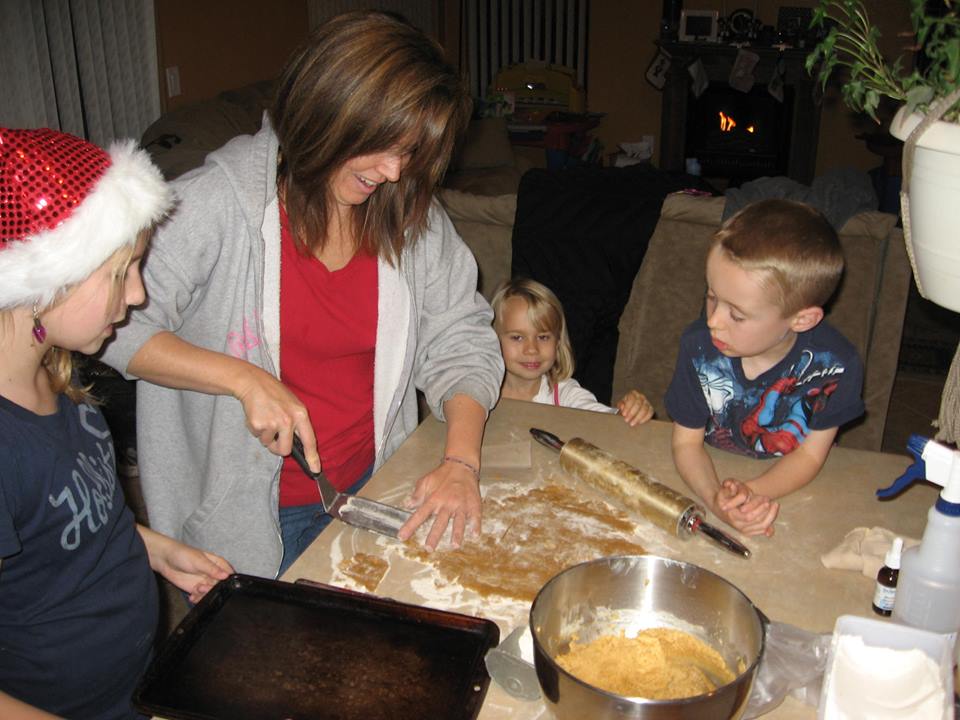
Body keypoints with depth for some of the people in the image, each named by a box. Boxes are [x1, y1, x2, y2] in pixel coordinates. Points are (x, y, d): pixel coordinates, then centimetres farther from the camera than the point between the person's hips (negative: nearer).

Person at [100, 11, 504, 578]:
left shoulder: (411, 213, -5)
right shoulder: (223, 202, -19)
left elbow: (460, 338, -4)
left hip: (370, 488, 5)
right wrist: (246, 379, -28)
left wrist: (462, 461, -17)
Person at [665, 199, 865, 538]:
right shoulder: (699, 346, -19)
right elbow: (686, 442, -11)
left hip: (793, 493, -1)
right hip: (710, 476, 1)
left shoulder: (835, 366, -22)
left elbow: (810, 455, -10)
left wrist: (751, 492, -28)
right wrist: (715, 497, -31)